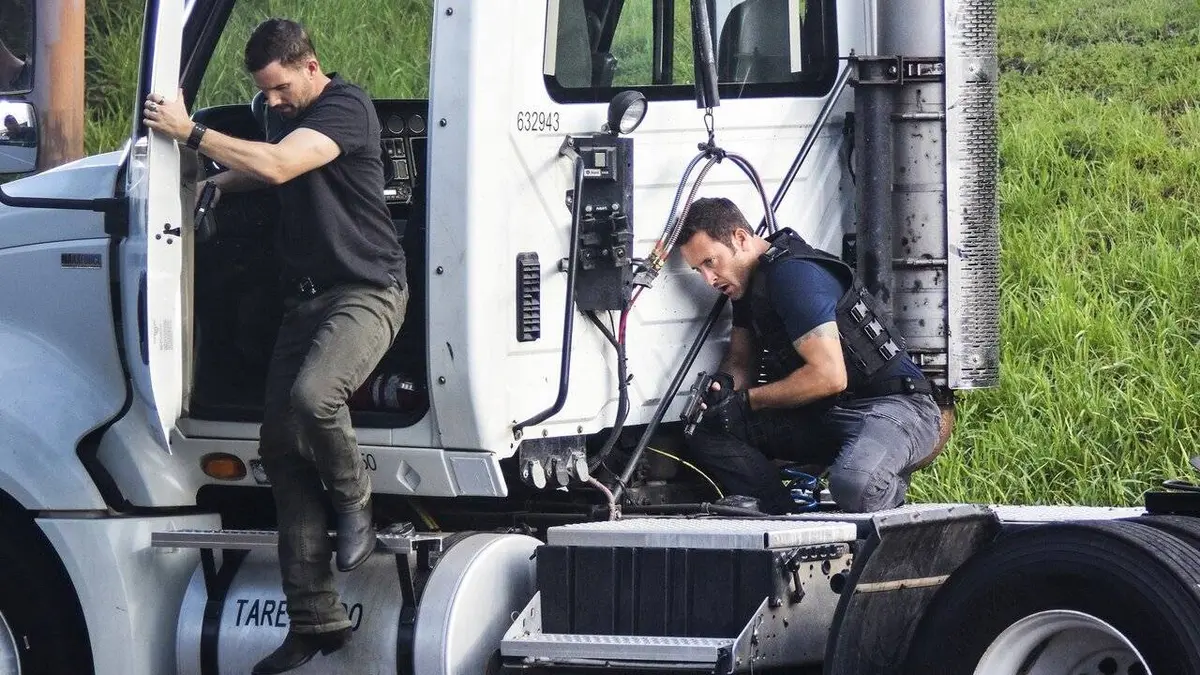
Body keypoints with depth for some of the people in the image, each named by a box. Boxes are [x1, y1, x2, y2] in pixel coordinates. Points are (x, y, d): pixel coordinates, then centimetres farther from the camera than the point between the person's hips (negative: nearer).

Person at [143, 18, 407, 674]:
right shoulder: (290, 117, 16)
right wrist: (211, 183, 21)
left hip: (365, 291, -9)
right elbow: (262, 171, 38)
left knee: (311, 397, -35)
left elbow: (277, 165, -26)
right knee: (282, 445, 0)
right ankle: (315, 621, 2)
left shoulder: (346, 107, -13)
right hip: (308, 297, 9)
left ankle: (355, 504, -4)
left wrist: (189, 131, -22)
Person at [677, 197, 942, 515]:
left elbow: (829, 375, -25)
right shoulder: (747, 281, 11)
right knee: (709, 433, -5)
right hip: (825, 415, 9)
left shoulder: (793, 275, -20)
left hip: (897, 408, -9)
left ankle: (889, 488, -4)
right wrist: (725, 384, -5)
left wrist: (746, 401, -17)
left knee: (853, 486, -40)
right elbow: (741, 359, 20)